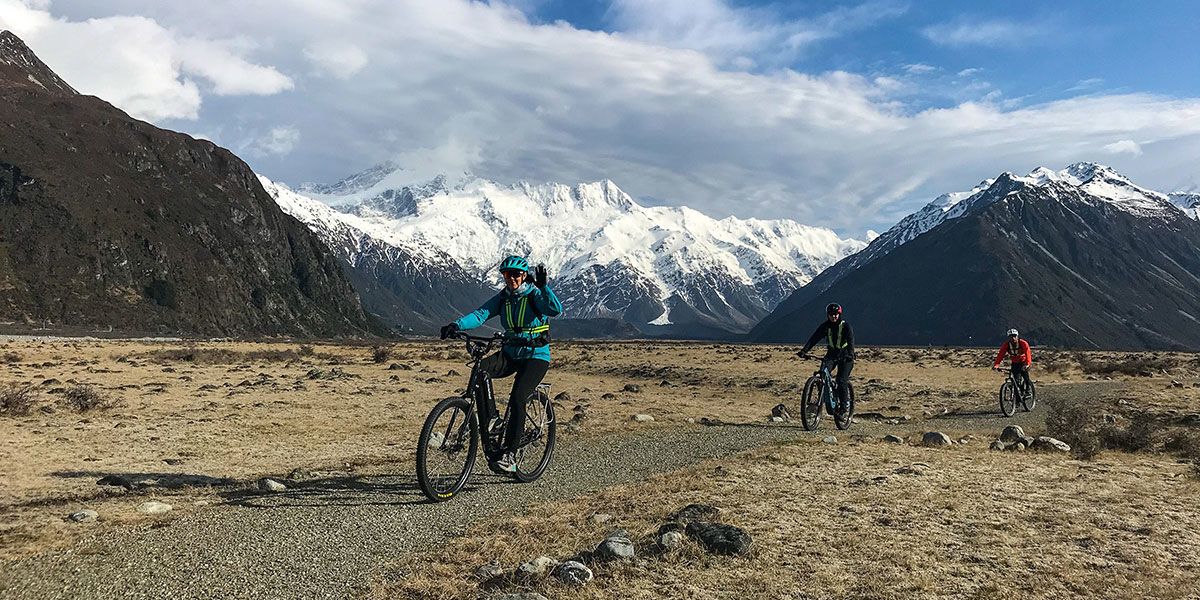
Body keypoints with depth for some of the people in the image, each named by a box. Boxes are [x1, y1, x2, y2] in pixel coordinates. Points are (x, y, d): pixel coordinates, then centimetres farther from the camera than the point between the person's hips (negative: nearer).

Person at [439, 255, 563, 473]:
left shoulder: (535, 295, -8)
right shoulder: (502, 298, 6)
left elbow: (556, 310, -27)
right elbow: (481, 314, -10)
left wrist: (543, 286, -38)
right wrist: (457, 325, -27)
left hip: (536, 356, -5)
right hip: (510, 353, 5)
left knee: (517, 399, -23)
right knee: (479, 370, -25)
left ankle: (510, 455, -16)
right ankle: (490, 421, -12)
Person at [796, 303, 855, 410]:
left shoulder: (845, 326, -13)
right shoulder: (825, 326, -5)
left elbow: (851, 341, -26)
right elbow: (814, 339, -14)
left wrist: (850, 354, -45)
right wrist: (804, 351, -28)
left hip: (844, 356, -3)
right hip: (831, 354, 3)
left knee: (841, 381, -14)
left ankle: (844, 405, 0)